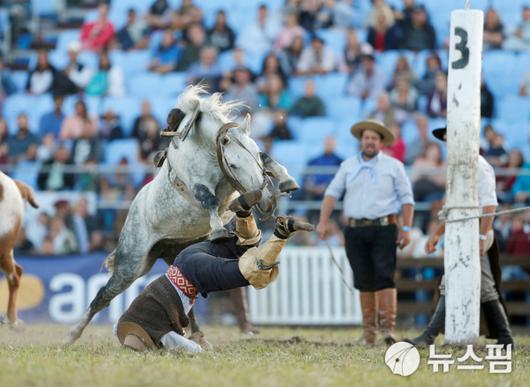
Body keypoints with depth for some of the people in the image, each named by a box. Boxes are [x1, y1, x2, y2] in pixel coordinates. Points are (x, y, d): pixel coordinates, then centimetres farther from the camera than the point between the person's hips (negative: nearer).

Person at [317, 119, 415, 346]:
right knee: (363, 282, 4)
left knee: (384, 277, -13)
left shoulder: (393, 166, 7)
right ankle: (368, 332, 9)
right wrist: (323, 221, -2)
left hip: (383, 229, -3)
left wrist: (406, 229, -3)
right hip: (355, 231, 3)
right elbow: (332, 193, 10)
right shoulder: (348, 166, 13)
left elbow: (406, 198, 5)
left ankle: (388, 328, -16)